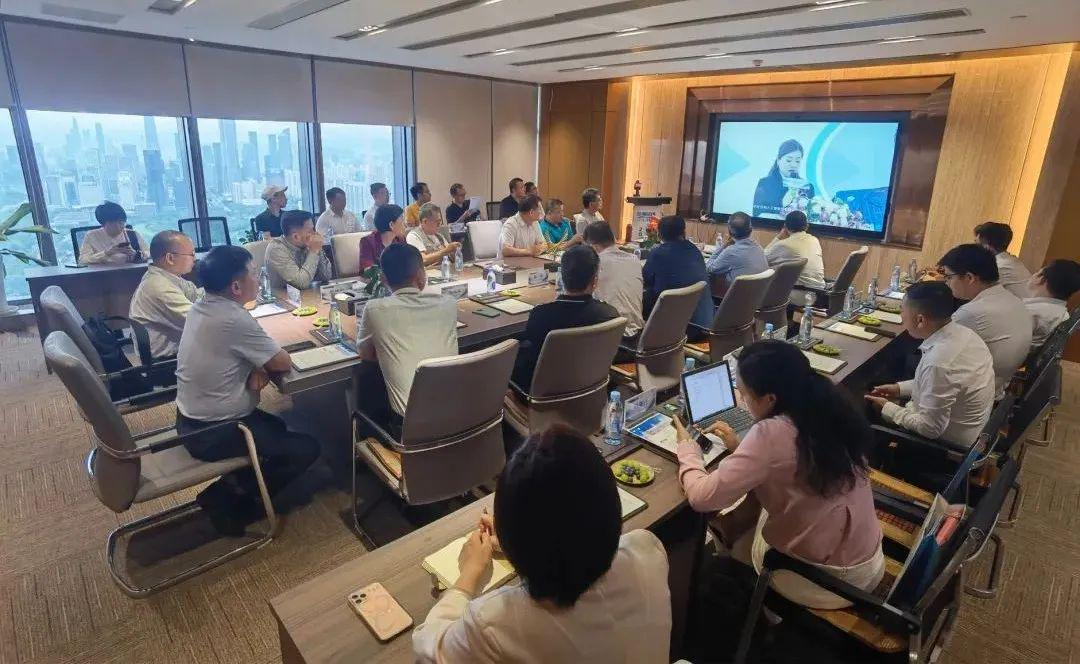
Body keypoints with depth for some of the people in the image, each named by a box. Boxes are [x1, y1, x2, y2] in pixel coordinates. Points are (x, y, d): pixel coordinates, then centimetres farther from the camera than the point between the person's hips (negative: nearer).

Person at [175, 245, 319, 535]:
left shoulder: (200, 307, 0)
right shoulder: (234, 319, -27)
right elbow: (283, 363, -20)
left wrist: (257, 368, -11)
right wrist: (262, 368, 2)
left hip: (190, 420, 9)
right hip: (214, 435, -9)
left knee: (276, 427, 27)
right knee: (306, 449, 1)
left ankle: (236, 483, 17)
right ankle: (227, 499, 5)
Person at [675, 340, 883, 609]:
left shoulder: (771, 434, -28)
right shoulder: (829, 408, -7)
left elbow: (703, 497, -22)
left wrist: (687, 447, -6)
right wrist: (742, 447, 7)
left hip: (825, 581, -6)